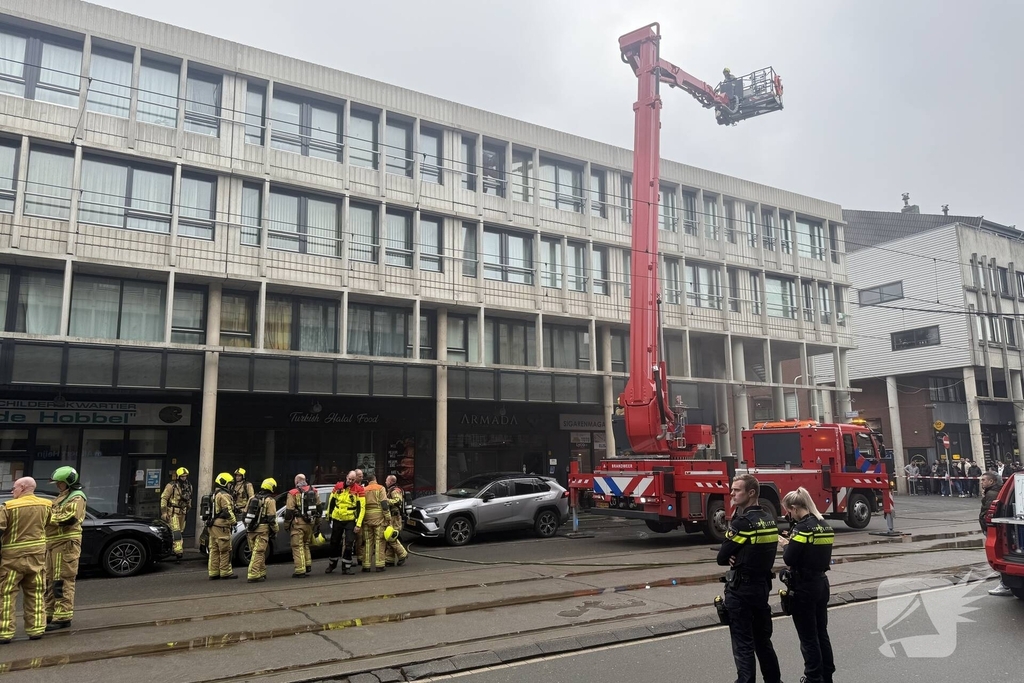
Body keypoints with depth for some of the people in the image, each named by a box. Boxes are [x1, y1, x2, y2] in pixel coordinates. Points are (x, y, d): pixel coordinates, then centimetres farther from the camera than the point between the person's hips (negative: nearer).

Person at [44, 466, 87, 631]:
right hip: (53, 543, 10)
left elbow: (69, 518, -21)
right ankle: (50, 614, 23)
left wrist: (48, 517, -14)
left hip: (66, 543, -10)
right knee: (49, 580, 14)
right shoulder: (61, 497, 22)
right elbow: (54, 516, 21)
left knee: (62, 581, -9)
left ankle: (62, 617, -8)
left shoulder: (76, 497, -8)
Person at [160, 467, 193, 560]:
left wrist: (187, 510, 19)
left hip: (182, 513, 7)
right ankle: (178, 551, -18)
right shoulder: (171, 486, -10)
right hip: (173, 512, -7)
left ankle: (177, 550, 23)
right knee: (176, 532, -14)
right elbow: (164, 498, -11)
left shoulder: (189, 487, 9)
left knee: (180, 532, 11)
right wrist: (164, 512, -13)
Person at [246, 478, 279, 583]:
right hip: (262, 529, -7)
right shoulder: (269, 500, -6)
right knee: (258, 553, -6)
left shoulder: (253, 498, 15)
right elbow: (272, 518, -10)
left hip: (251, 530, 7)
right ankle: (253, 575, -10)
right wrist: (275, 530, 0)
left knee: (259, 552, 16)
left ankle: (261, 573, 23)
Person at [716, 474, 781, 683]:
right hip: (762, 585, 8)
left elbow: (722, 558, -14)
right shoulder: (769, 520, 6)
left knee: (743, 644, 0)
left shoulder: (742, 522, -19)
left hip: (740, 590, -8)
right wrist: (738, 557, -2)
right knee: (763, 639, 20)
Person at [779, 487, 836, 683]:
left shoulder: (802, 528, -19)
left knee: (808, 638, 4)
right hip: (821, 583, 8)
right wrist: (793, 543, 8)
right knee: (822, 633, 18)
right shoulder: (825, 526, 7)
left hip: (804, 587, -8)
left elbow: (789, 560, -19)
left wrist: (786, 545, -1)